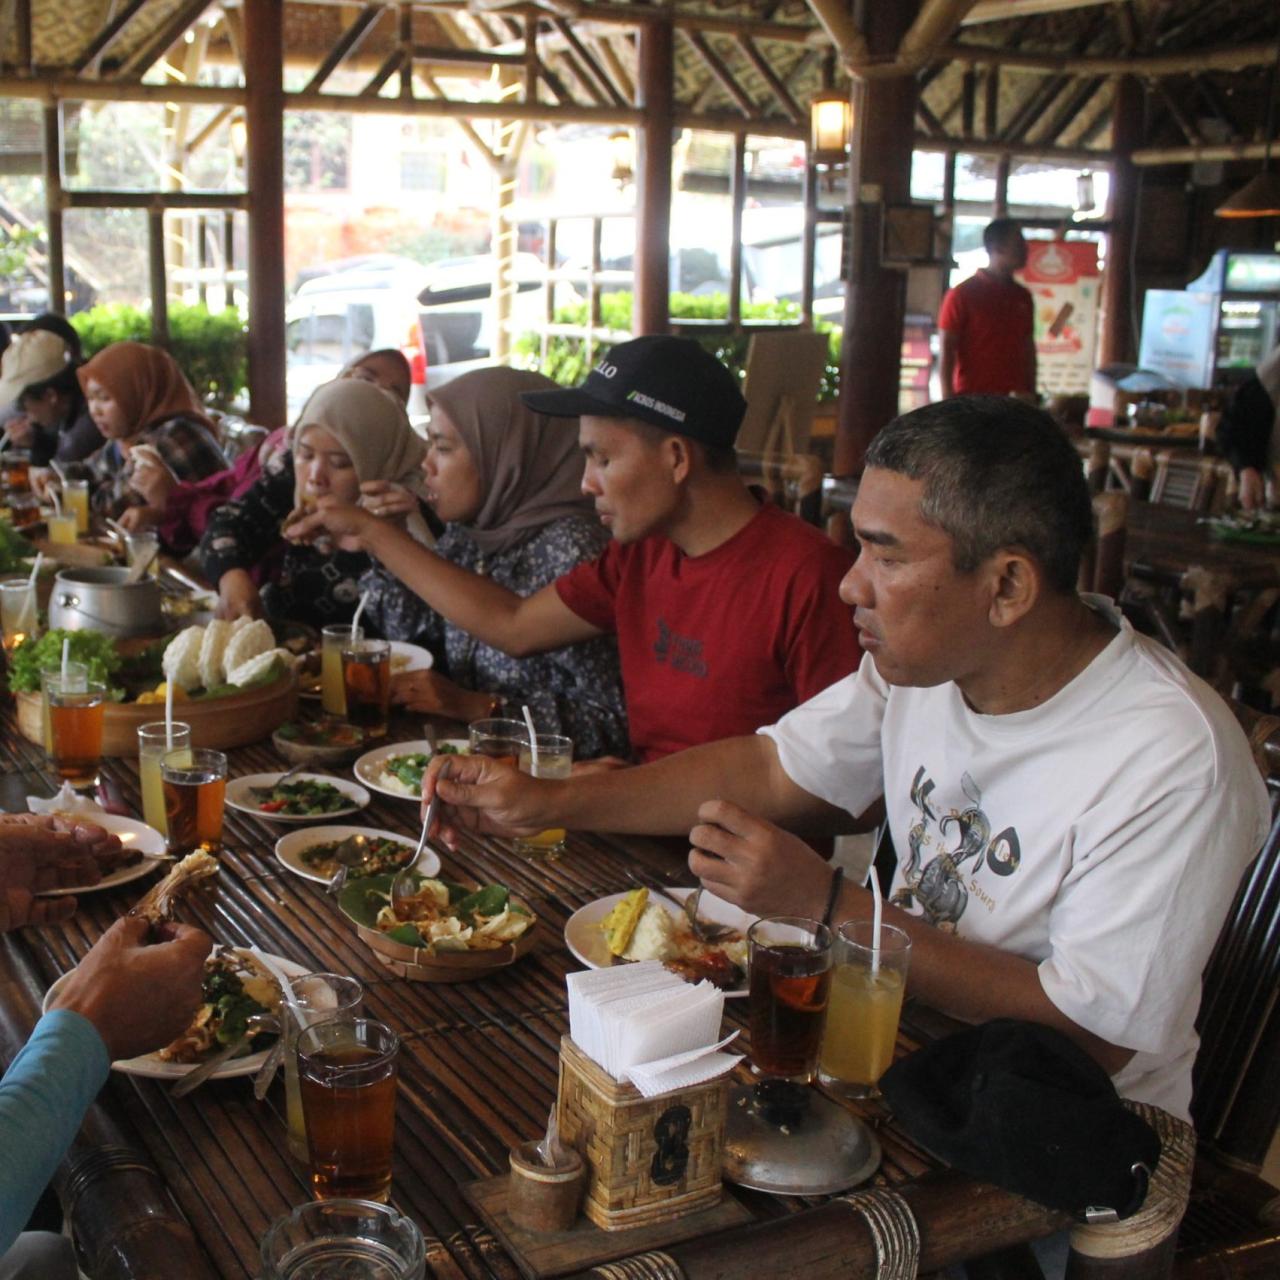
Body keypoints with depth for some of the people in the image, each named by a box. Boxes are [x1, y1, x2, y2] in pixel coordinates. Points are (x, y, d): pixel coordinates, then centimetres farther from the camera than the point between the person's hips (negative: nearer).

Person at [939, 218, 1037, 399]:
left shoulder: (1022, 297, 13)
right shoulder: (963, 294, -3)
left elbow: (1029, 349, 18)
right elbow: (947, 351, -5)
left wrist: (1031, 395, 12)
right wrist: (948, 402, -12)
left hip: (1014, 399, 5)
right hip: (972, 398, -5)